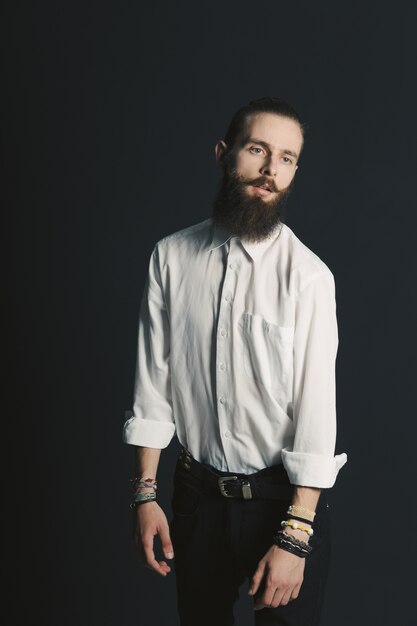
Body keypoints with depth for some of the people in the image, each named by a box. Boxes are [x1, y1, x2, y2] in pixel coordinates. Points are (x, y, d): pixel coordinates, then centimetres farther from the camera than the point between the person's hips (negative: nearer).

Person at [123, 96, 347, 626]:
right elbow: (153, 380, 0)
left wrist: (294, 537, -17)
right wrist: (145, 493, 0)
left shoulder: (307, 275, -15)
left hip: (283, 497, -3)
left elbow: (317, 409, -16)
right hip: (197, 495, 3)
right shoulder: (172, 257, -4)